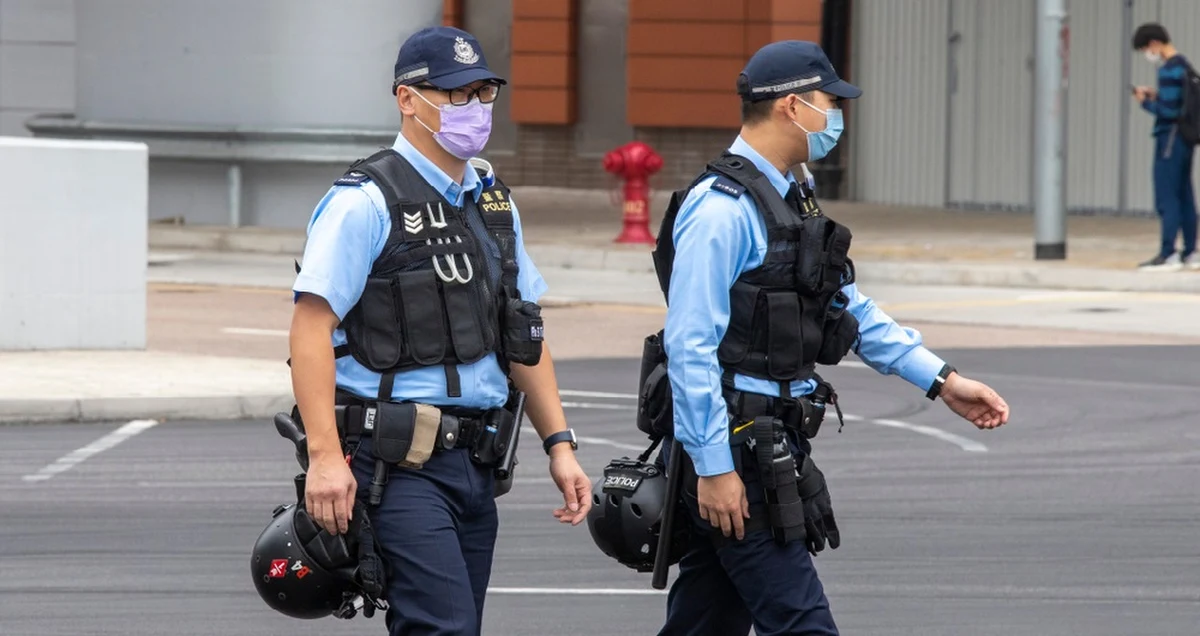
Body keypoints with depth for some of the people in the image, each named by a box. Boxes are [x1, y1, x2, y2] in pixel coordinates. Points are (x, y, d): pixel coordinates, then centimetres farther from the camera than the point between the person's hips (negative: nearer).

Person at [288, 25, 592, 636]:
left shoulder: (492, 201, 16)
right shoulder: (367, 201, -8)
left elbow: (523, 334, 22)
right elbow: (312, 328, -15)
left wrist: (559, 444, 14)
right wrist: (324, 456, -23)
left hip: (475, 464, 8)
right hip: (397, 464, -8)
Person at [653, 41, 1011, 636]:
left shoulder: (789, 201, 16)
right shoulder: (721, 209, -15)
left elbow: (851, 310, 23)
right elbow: (689, 347, -19)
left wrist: (942, 380, 18)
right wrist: (713, 468, -21)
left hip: (771, 447, 10)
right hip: (732, 452, -10)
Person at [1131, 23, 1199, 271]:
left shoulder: (1169, 71, -17)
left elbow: (1168, 111, -21)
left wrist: (1146, 102, -6)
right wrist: (1157, 96, 11)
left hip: (1170, 138, -9)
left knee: (1166, 198, -7)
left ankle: (1168, 254, -8)